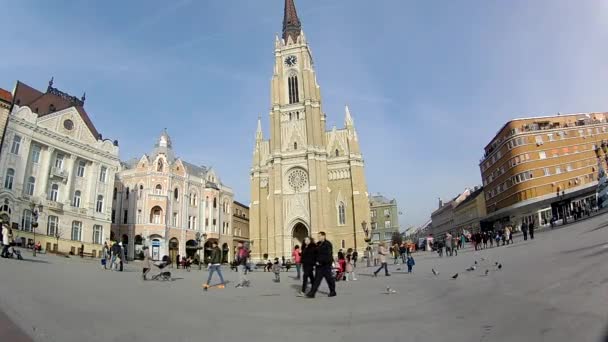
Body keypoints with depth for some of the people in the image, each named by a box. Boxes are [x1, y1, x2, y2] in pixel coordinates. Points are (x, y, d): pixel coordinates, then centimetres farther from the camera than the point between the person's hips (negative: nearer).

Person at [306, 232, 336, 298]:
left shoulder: (328, 244, -11)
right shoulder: (318, 244, 13)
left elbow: (328, 255, -19)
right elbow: (316, 253, 18)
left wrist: (320, 262, -19)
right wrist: (316, 261, 4)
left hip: (326, 264, -7)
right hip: (319, 264, 8)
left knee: (329, 278, 0)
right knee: (317, 278, 5)